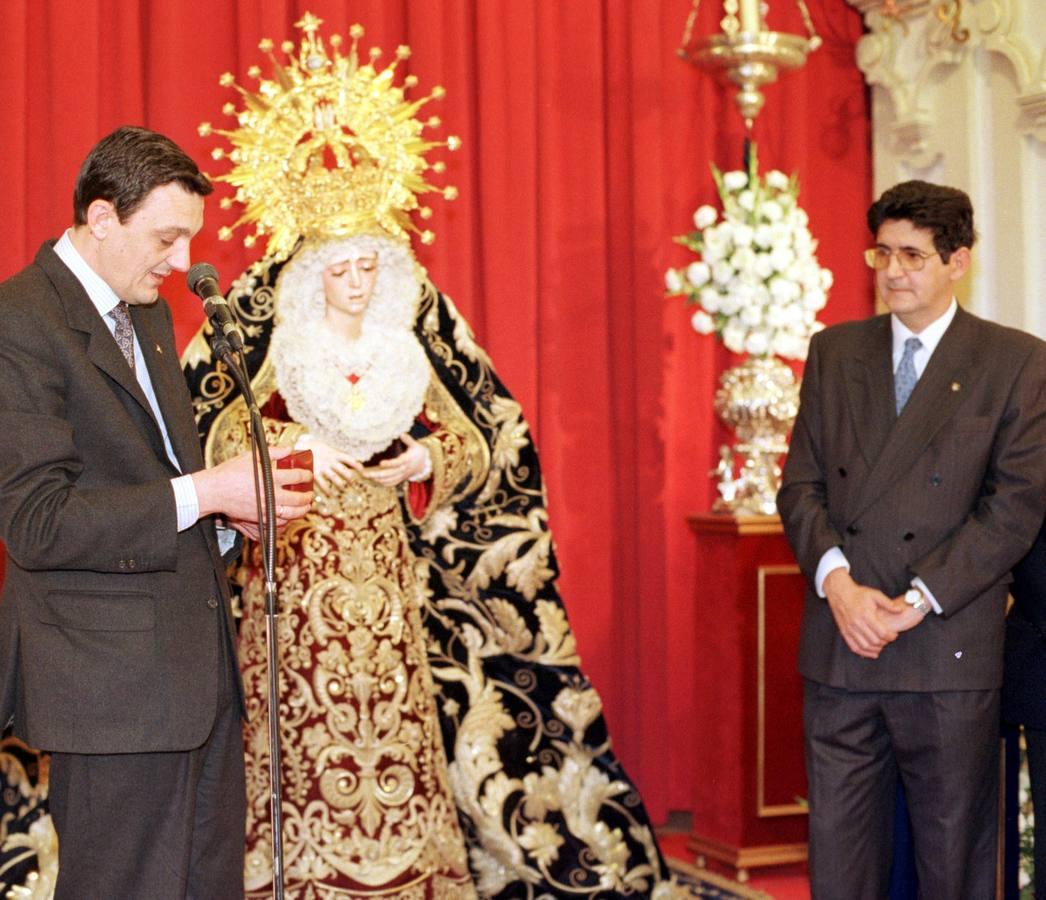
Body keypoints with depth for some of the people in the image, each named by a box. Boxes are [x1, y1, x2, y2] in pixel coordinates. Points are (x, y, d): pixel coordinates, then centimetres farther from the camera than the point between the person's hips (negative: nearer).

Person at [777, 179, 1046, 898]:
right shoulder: (834, 352, 12)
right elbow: (801, 483, 7)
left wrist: (919, 601, -14)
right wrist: (838, 581, -11)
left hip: (950, 652, -3)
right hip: (839, 650, 3)